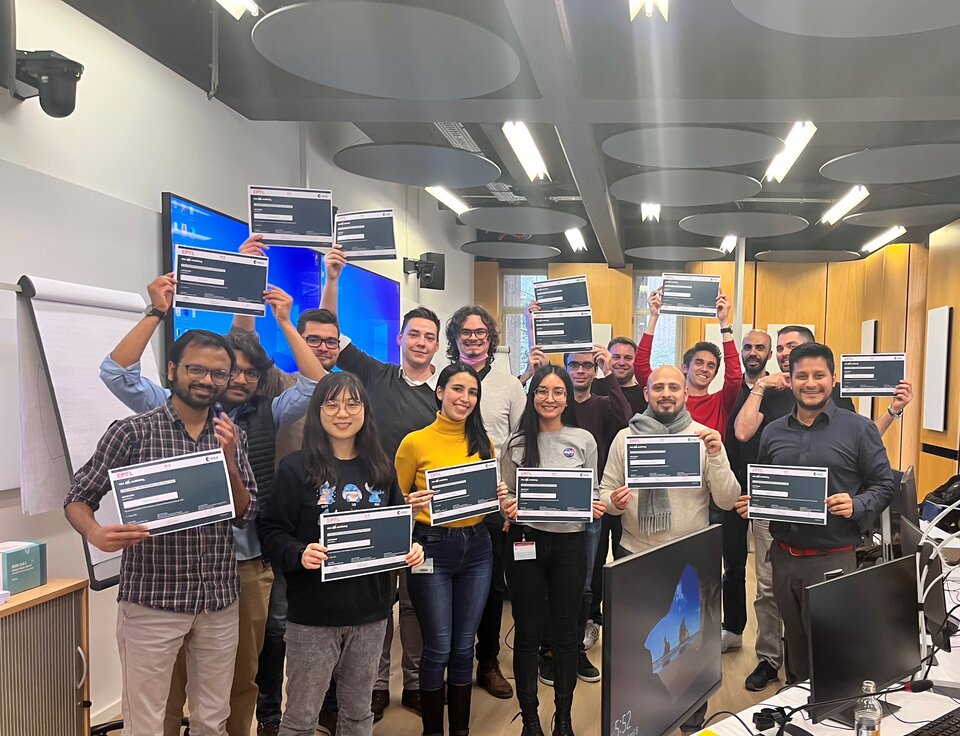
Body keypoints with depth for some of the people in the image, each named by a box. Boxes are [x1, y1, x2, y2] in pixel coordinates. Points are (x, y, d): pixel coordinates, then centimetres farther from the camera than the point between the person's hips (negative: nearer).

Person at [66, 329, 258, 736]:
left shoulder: (233, 437, 3)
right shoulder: (132, 431, -8)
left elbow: (246, 514, 0)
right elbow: (77, 498, -3)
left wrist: (228, 459, -17)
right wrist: (96, 534, -25)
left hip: (220, 600, 3)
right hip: (150, 601, -3)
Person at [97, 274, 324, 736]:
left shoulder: (265, 416, 5)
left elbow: (316, 385, -4)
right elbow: (116, 372, -8)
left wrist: (284, 322, -7)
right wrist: (157, 313, -13)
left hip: (248, 564, 2)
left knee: (243, 674, 15)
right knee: (174, 674, 8)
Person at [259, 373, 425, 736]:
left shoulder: (381, 468, 6)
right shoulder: (296, 468, -7)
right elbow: (272, 532, -8)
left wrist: (412, 549, -6)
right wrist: (298, 554, -27)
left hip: (370, 610, 4)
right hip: (313, 614, -4)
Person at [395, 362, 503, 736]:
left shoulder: (483, 443, 7)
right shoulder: (415, 442, -6)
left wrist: (498, 497, -5)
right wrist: (412, 505, -20)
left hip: (476, 547, 4)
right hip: (433, 547, -4)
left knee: (464, 646, 13)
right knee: (438, 647, 4)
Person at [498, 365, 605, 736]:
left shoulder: (584, 440, 3)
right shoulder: (517, 443, 0)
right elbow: (505, 497, 5)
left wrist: (596, 508, -12)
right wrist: (508, 508, -16)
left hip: (570, 542, 1)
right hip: (526, 541, -1)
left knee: (565, 630, 11)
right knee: (529, 631, 7)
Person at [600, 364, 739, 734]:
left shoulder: (705, 437, -2)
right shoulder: (625, 437, 1)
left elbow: (727, 500, -7)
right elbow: (606, 491, 4)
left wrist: (716, 454, -21)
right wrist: (614, 501, -18)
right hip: (636, 556, 1)